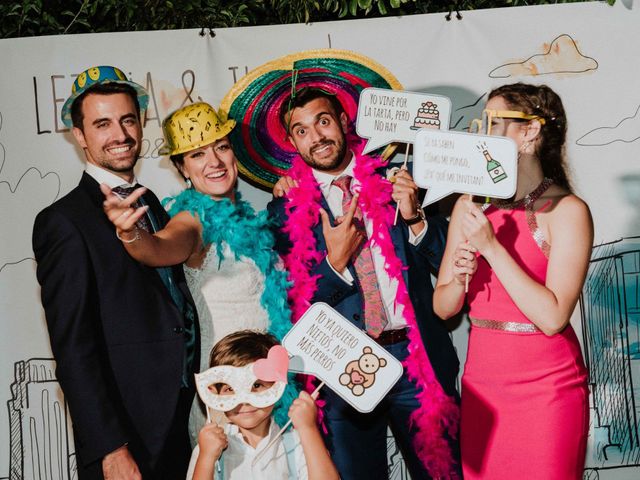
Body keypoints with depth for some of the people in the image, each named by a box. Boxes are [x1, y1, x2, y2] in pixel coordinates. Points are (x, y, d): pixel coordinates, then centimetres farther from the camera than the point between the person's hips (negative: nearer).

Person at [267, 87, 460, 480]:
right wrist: (335, 261, -15)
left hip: (418, 360, 1)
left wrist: (414, 218, -14)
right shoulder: (288, 209, 1)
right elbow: (293, 305, -1)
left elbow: (448, 261, 3)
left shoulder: (396, 180, 3)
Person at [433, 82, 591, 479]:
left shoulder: (567, 210, -11)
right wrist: (459, 280, -15)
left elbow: (552, 317, -20)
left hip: (546, 384, -5)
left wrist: (491, 247, -20)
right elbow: (443, 307, 6)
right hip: (481, 380, 5)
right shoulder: (471, 205, 4)